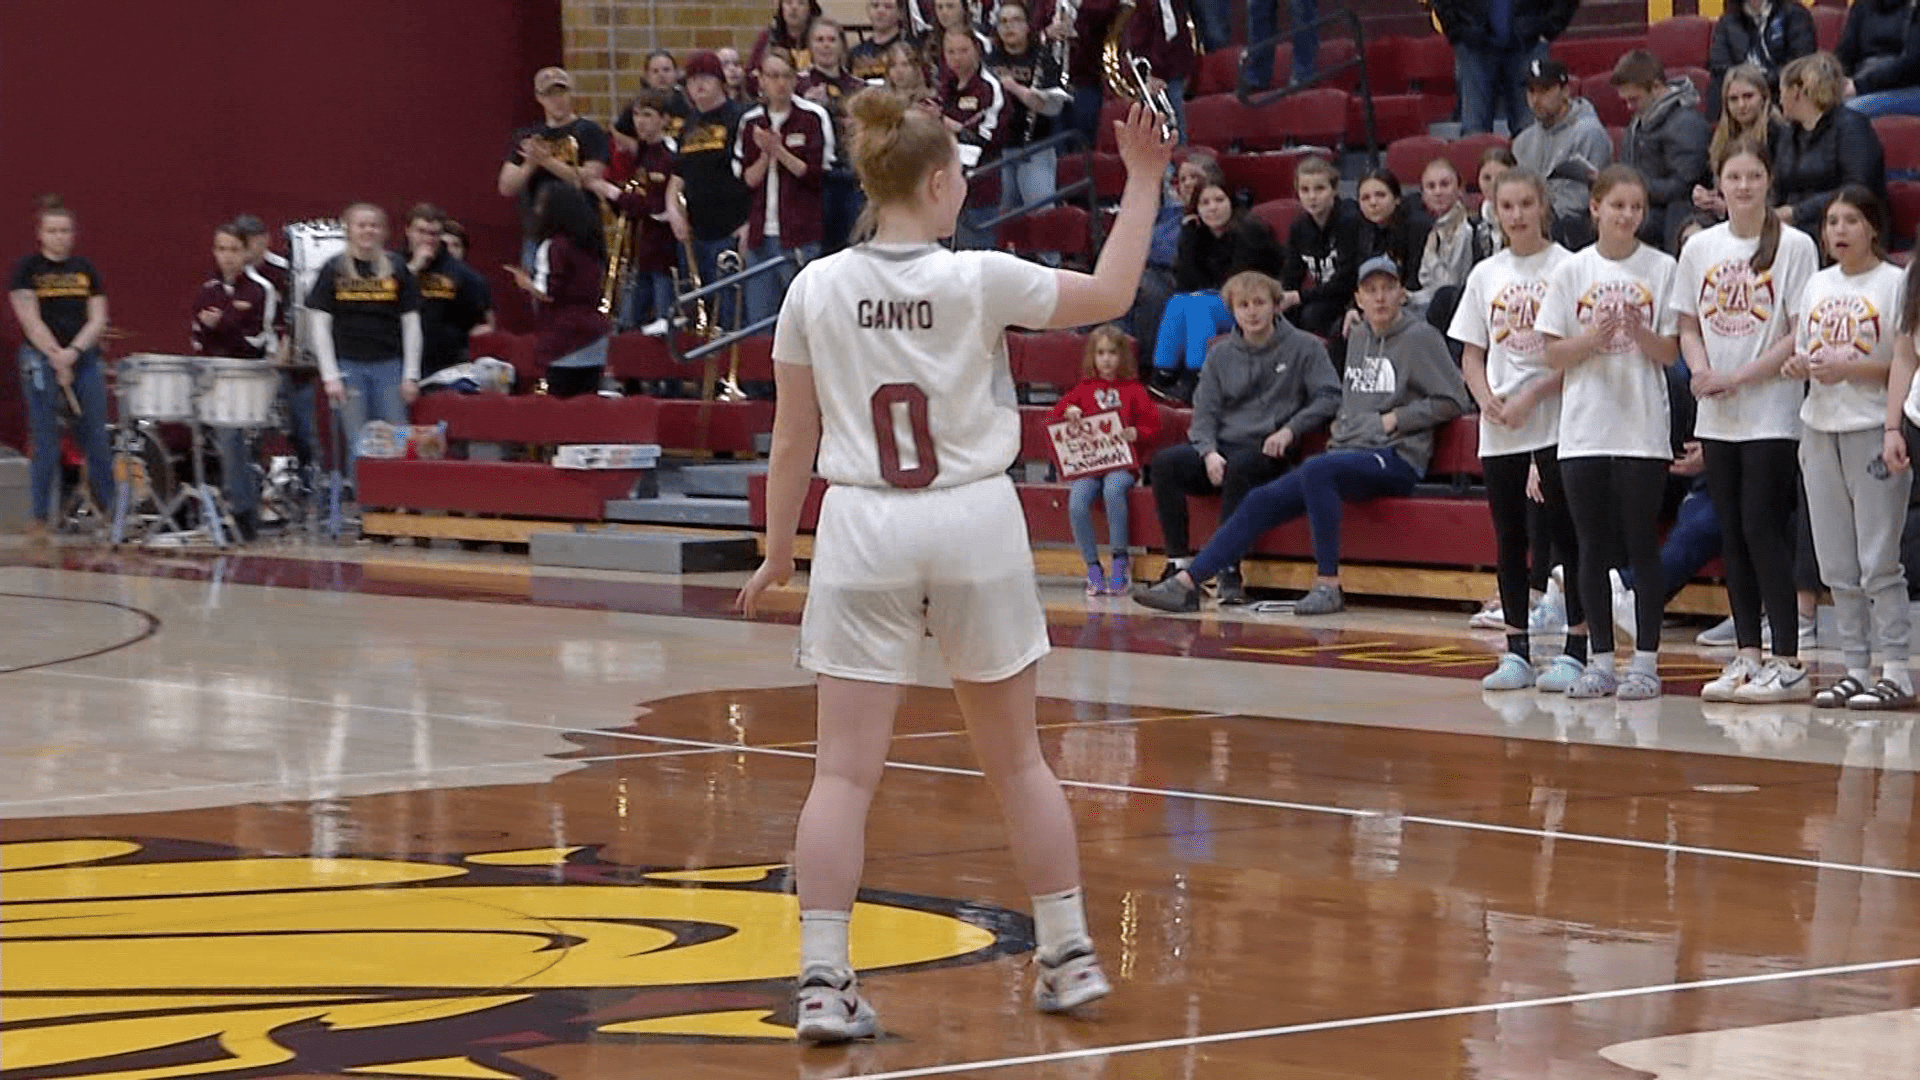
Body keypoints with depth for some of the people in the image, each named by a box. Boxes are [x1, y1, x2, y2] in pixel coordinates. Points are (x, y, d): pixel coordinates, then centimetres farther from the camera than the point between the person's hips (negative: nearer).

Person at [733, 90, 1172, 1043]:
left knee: (844, 771, -1)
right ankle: (1069, 956, 21)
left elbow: (792, 441, 3)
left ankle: (823, 981, -8)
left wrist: (776, 551, 13)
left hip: (863, 532, 1)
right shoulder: (978, 281, -8)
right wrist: (1143, 182, 10)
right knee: (1017, 759, 13)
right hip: (975, 530, 0)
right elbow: (1110, 294, 4)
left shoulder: (816, 290, -2)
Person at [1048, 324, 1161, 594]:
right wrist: (1067, 413, -4)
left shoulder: (1133, 390, 14)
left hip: (1121, 463, -2)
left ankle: (1120, 560, -25)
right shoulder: (1083, 390, 19)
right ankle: (1093, 568, -17)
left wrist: (1136, 434, -11)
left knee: (1113, 488, -37)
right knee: (1076, 501, -28)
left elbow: (1153, 425, 10)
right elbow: (1052, 418, 18)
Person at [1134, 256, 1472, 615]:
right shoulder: (1358, 338, 20)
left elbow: (1454, 401, -7)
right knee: (1263, 500, -5)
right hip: (1348, 452, 8)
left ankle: (1328, 585, -32)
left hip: (1396, 459, -8)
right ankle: (1186, 583, -6)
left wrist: (1395, 419, -8)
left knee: (1316, 470, -36)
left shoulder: (1421, 338, -2)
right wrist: (1341, 427, 14)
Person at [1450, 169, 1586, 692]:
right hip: (1499, 431, 5)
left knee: (1567, 532, -4)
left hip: (1556, 420, -5)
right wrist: (1485, 397, -5)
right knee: (1509, 538, 7)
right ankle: (1516, 653, 12)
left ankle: (1575, 649, 0)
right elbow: (1471, 354, 13)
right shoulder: (1486, 275, 11)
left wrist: (1532, 395, -15)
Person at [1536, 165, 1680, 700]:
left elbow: (1669, 353, 1)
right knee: (1593, 548, 5)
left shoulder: (1661, 269, 1)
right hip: (1584, 430, 2)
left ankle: (1646, 662, 5)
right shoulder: (1571, 271, 5)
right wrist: (1594, 336, -14)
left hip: (1642, 430, -2)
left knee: (1642, 546, 0)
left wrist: (1640, 333, -18)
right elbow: (1554, 354, 3)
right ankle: (1600, 661, 13)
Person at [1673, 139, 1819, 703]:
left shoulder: (1794, 246, -5)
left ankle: (1788, 664, -7)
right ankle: (1747, 657, 13)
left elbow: (1800, 335, -8)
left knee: (1762, 528, -10)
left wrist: (1739, 377, -15)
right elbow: (1689, 326, 13)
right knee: (1732, 534, 7)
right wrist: (1702, 372, -8)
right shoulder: (1700, 248, 9)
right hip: (1716, 418, 5)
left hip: (1773, 416, -5)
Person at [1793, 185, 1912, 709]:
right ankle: (1855, 668, 13)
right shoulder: (1816, 286, 14)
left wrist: (1849, 368, -18)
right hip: (1820, 430, 6)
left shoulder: (1895, 283, -4)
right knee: (1837, 564, 7)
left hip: (1873, 432, -6)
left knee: (1879, 561, -7)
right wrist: (1798, 366, -3)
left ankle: (1895, 670, -2)